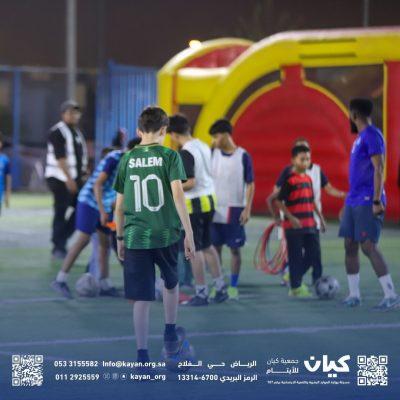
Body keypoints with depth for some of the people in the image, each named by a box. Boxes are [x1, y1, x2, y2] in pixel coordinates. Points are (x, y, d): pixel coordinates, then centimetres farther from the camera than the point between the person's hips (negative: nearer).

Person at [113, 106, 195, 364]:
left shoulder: (127, 159, 6)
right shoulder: (169, 156, -2)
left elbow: (120, 204, 10)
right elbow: (177, 194, -13)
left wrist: (120, 238, 20)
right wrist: (189, 232, -12)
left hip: (135, 237, 1)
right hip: (166, 235, -1)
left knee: (142, 299, 2)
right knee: (171, 284, 26)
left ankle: (143, 355, -3)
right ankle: (170, 337, 32)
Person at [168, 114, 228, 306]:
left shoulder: (185, 153, -18)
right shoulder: (204, 146, 7)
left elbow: (190, 183, -22)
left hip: (195, 204, -8)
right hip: (210, 200, 8)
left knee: (195, 248, 1)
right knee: (207, 245, 19)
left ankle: (201, 293, 5)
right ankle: (220, 287, 21)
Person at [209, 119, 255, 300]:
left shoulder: (243, 156, -6)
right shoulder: (212, 154, 3)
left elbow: (250, 185, -3)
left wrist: (247, 210, -10)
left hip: (234, 210, -3)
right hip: (215, 209, 3)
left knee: (235, 249, 2)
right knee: (215, 247, 5)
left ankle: (233, 287, 10)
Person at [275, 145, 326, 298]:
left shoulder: (308, 179, 12)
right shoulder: (289, 180, -11)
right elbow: (279, 201, -13)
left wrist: (320, 217, 18)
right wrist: (291, 218, -20)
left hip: (310, 224, 7)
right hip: (294, 225, -7)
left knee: (314, 253, 7)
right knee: (296, 256, -1)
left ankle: (296, 278, 24)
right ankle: (295, 287, 7)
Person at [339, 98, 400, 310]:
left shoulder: (372, 136, -12)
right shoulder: (360, 137, 17)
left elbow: (379, 169, -18)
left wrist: (377, 201, -22)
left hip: (367, 202, -9)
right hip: (354, 201, 9)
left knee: (368, 246, -13)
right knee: (350, 246, 8)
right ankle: (354, 295, 13)